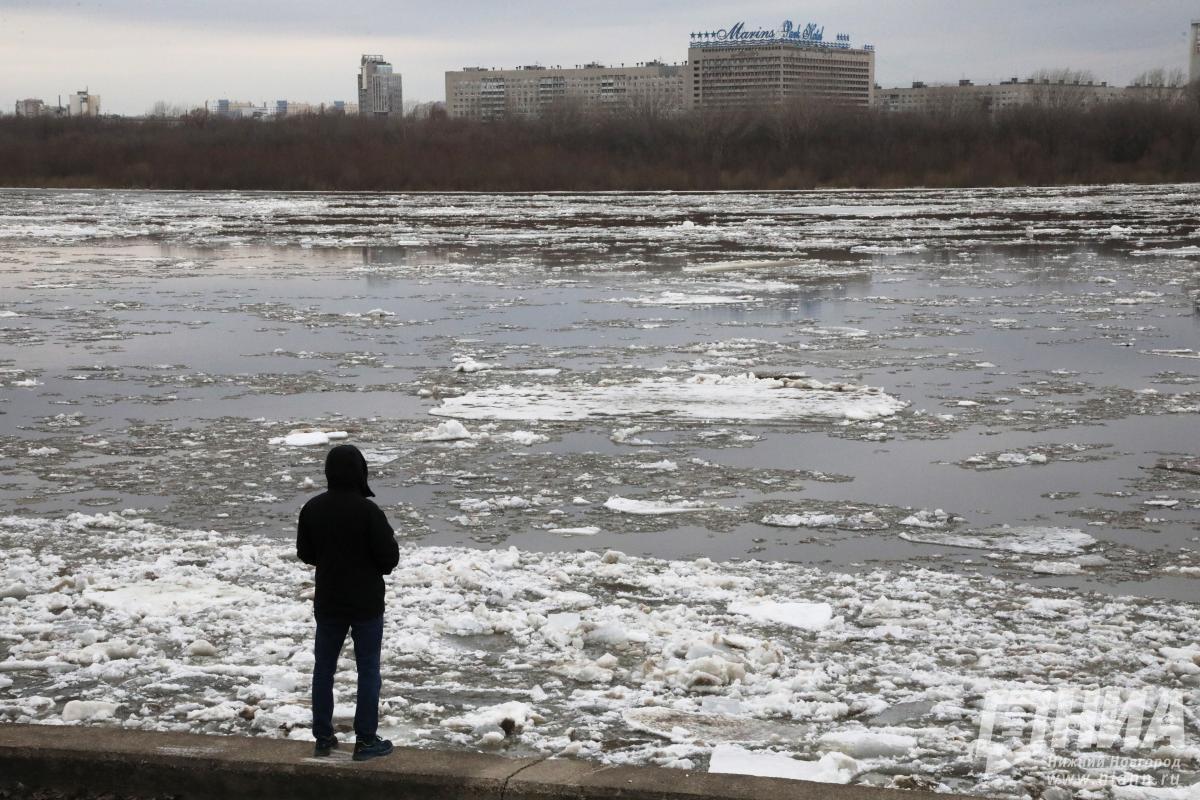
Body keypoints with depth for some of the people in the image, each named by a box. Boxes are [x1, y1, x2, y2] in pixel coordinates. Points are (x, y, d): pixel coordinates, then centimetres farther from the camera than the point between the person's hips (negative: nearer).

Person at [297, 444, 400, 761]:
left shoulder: (312, 509, -4)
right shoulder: (369, 511, -20)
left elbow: (305, 553, 6)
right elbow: (390, 558, -16)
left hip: (328, 601, 4)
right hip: (366, 603, -4)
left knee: (324, 667, 14)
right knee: (368, 669, 4)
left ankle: (323, 737, 19)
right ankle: (366, 740, 5)